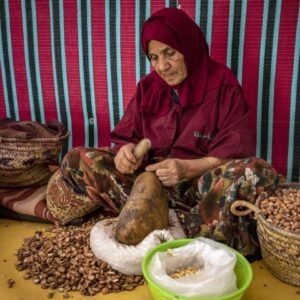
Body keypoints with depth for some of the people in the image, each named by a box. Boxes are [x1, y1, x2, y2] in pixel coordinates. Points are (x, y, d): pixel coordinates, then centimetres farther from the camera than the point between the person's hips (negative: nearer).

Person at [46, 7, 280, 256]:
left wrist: (188, 168, -25)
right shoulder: (148, 87, 7)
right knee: (79, 160, -17)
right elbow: (125, 137, 4)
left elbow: (235, 152, -9)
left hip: (200, 182, -3)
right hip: (150, 178, 4)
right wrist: (126, 151, -21)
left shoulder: (222, 85, -4)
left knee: (258, 174, -32)